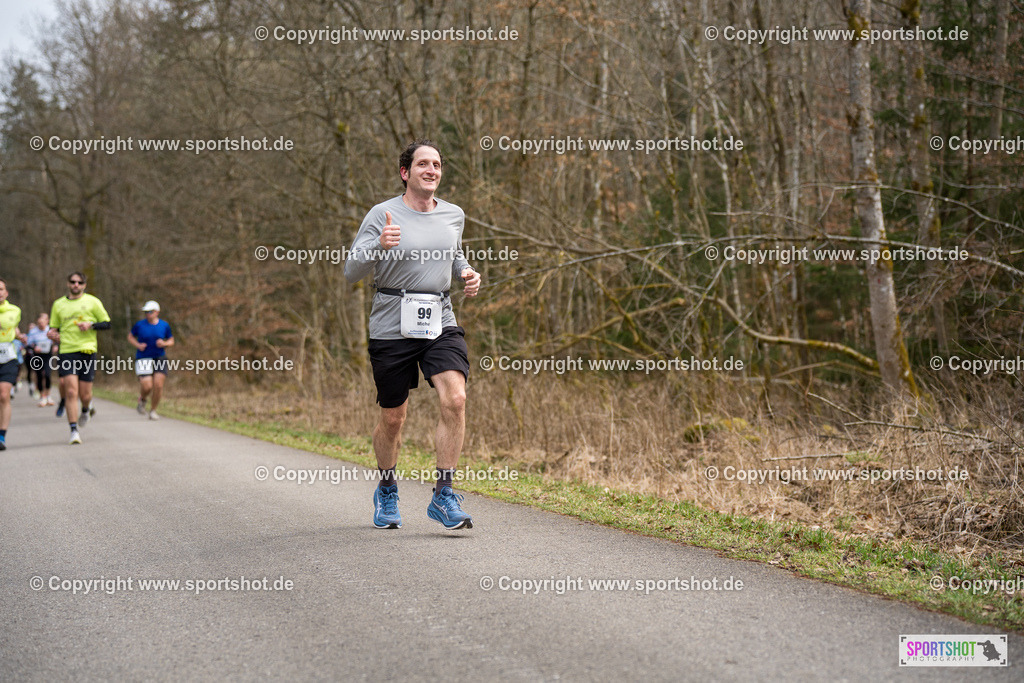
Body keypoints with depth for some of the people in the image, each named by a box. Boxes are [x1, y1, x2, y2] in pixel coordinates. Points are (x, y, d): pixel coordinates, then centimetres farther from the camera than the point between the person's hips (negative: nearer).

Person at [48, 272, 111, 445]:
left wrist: (91, 325, -10)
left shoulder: (92, 301, 7)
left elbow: (107, 324, 8)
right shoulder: (58, 304, 13)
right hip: (66, 351, 1)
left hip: (87, 351, -1)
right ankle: (74, 431, -8)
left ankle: (86, 409, 38)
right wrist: (53, 335, -3)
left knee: (85, 394, 1)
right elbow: (54, 328, 21)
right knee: (71, 391, -11)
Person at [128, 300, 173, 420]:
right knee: (147, 386, -14)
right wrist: (138, 345, -7)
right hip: (143, 359, -2)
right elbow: (130, 336, 12)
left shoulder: (165, 325, 1)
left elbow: (171, 341, 11)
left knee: (158, 385, -10)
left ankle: (153, 410, 9)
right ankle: (142, 399, 21)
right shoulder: (139, 325, -3)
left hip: (160, 358, 2)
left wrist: (164, 344, -11)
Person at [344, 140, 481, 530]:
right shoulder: (382, 215, -5)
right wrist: (379, 246, -26)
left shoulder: (453, 215, 10)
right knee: (393, 418, 6)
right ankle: (386, 492, 32)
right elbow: (352, 272, -8)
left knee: (455, 399, -19)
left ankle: (443, 496, -11)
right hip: (392, 326, -3)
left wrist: (468, 274, 8)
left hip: (441, 323, 3)